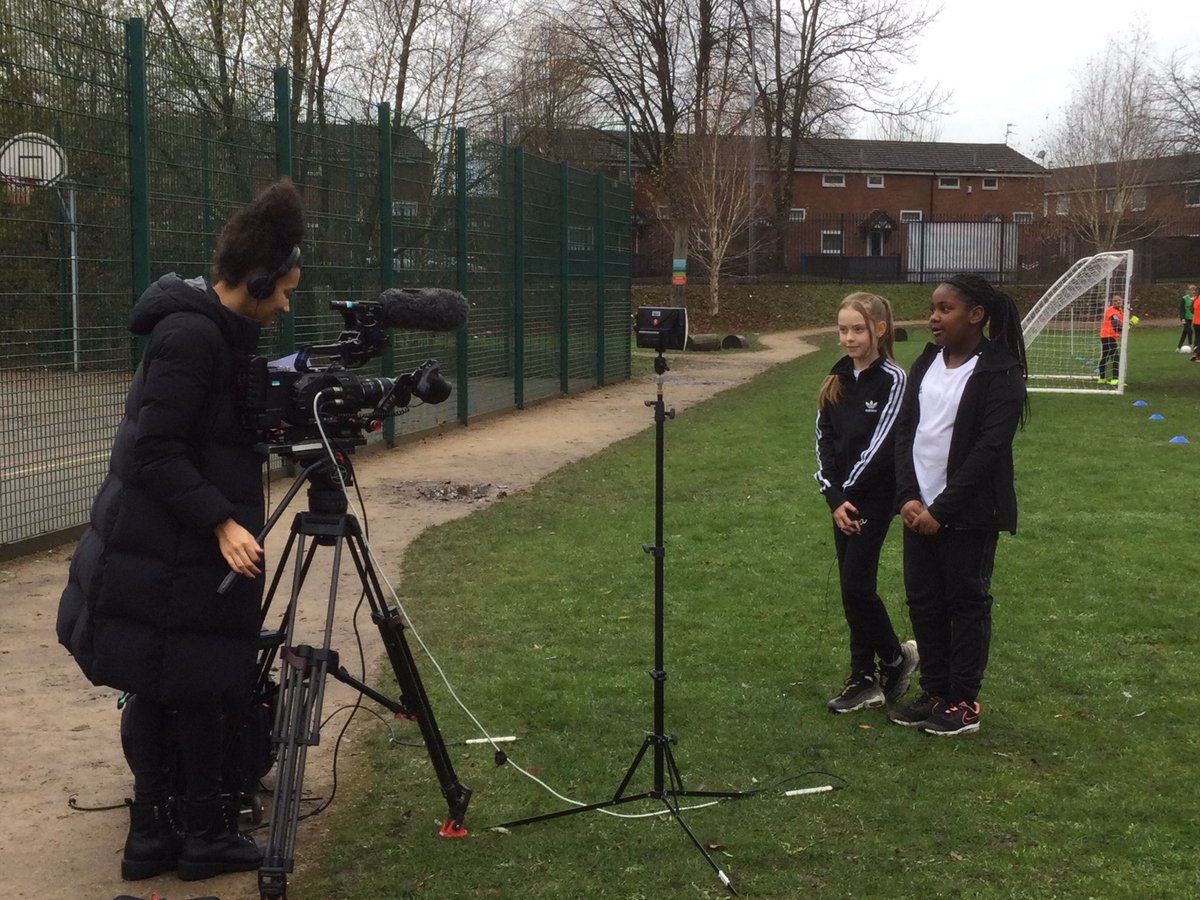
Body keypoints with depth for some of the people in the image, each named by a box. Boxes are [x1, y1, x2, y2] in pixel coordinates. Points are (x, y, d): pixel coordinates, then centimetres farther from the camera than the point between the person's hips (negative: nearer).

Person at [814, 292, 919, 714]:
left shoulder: (892, 380, -11)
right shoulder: (837, 381, 8)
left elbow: (878, 446, -15)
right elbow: (824, 441, 4)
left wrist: (849, 495, -12)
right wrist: (834, 498, -6)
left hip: (874, 498, -6)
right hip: (842, 497, 6)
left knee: (856, 584, -9)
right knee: (852, 587, 8)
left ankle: (896, 656, 14)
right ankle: (864, 679, 16)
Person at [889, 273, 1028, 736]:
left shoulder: (999, 374, -13)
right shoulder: (926, 364, 9)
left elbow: (989, 450, -17)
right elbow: (904, 430, 7)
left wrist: (941, 510, -17)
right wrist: (908, 497, -6)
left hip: (969, 515, -7)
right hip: (920, 508, 7)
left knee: (967, 603, 4)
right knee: (923, 601, 11)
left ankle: (964, 704, 15)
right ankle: (935, 694, 24)